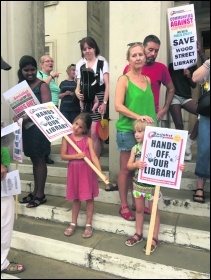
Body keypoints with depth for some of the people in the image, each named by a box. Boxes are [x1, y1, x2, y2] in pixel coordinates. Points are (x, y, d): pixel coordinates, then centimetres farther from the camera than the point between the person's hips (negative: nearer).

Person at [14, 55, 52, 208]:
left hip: (39, 126, -7)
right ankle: (35, 191, 24)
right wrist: (18, 117, -4)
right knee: (34, 159, 13)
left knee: (40, 160, 0)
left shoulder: (42, 85, -8)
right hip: (26, 126, 7)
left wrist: (29, 116, -28)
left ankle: (41, 194, 11)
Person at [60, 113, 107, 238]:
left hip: (87, 171, -1)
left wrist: (101, 172, -25)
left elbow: (94, 157, -14)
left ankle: (88, 225, 24)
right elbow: (63, 156, -2)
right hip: (74, 171, 2)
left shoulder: (88, 140, -7)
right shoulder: (67, 137, -1)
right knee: (76, 198, 15)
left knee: (89, 198, 8)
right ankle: (73, 223, 32)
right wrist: (76, 156, -17)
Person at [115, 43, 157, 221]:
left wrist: (154, 124, 8)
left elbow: (149, 104, 17)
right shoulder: (124, 79, -4)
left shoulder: (148, 79, 13)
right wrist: (138, 116, -23)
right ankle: (124, 206, 18)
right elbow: (118, 106, -14)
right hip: (128, 130, -5)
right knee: (126, 169, 4)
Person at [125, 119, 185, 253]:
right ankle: (138, 234, 35)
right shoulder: (135, 148, -4)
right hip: (138, 184, 4)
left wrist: (178, 167, -30)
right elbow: (129, 165, -4)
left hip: (152, 185, -4)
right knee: (139, 209, 17)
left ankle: (155, 238, 26)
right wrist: (136, 164, -25)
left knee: (154, 211, 11)